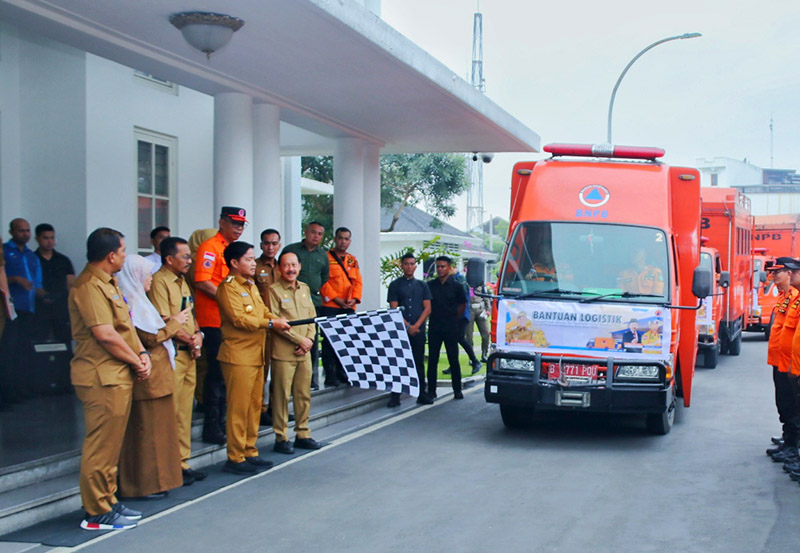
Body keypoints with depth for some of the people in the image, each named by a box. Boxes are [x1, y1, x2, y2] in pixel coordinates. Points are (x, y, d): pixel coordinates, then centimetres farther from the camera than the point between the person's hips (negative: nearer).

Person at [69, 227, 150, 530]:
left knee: (111, 443, 17)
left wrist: (142, 353, 2)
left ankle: (108, 502, 26)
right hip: (102, 377, -11)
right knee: (101, 445, -4)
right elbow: (106, 335, -22)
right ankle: (97, 513, 2)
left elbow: (126, 326, 18)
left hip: (119, 375, 11)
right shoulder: (88, 286, -16)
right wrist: (136, 361, -10)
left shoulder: (109, 283, 18)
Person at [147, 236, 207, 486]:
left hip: (189, 354, 9)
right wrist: (189, 339, -10)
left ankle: (182, 463, 19)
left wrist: (197, 334, 3)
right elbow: (164, 322, -17)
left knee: (184, 411, 12)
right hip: (171, 355, -9)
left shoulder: (182, 281, 19)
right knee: (170, 413, -6)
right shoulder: (159, 281, -11)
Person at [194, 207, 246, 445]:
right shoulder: (210, 247, -8)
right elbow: (202, 282, -18)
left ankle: (222, 422, 21)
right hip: (214, 320, -8)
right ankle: (212, 427, 1)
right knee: (217, 373, -5)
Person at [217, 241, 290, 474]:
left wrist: (277, 319, -1)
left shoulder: (251, 286, 19)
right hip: (239, 356, -9)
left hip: (257, 355, 9)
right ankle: (235, 458, 0)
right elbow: (239, 319, -19)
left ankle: (250, 452, 19)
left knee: (254, 406, 12)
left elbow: (264, 312, 21)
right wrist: (270, 323, -17)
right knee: (238, 408, -6)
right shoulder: (228, 287, -10)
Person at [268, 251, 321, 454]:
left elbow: (312, 317, 16)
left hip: (304, 352, 6)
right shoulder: (274, 290, -5)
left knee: (304, 394, 9)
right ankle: (281, 438, 7)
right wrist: (299, 339, -12)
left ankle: (302, 434, 19)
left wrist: (309, 339, -2)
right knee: (281, 395, -2)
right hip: (283, 352, -6)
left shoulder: (305, 289, 15)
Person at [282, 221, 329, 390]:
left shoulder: (323, 255, 15)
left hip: (315, 302, 4)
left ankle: (311, 377, 12)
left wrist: (319, 294, 12)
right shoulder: (291, 250, 2)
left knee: (313, 342, 5)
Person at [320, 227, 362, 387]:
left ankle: (343, 374, 17)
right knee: (330, 341, -5)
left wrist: (355, 299, -5)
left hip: (349, 308, 5)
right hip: (330, 307, -5)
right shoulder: (326, 257, -1)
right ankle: (330, 377, -2)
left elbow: (358, 282, 13)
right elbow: (323, 282, -8)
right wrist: (337, 299, -14)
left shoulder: (353, 260, 17)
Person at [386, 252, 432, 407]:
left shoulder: (422, 286, 12)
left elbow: (427, 308, 6)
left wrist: (416, 325, -8)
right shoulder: (395, 285, 5)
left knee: (419, 362, 5)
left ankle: (422, 394, 9)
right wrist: (407, 325, -11)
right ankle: (395, 395, 0)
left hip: (419, 330, 2)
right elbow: (394, 309, -2)